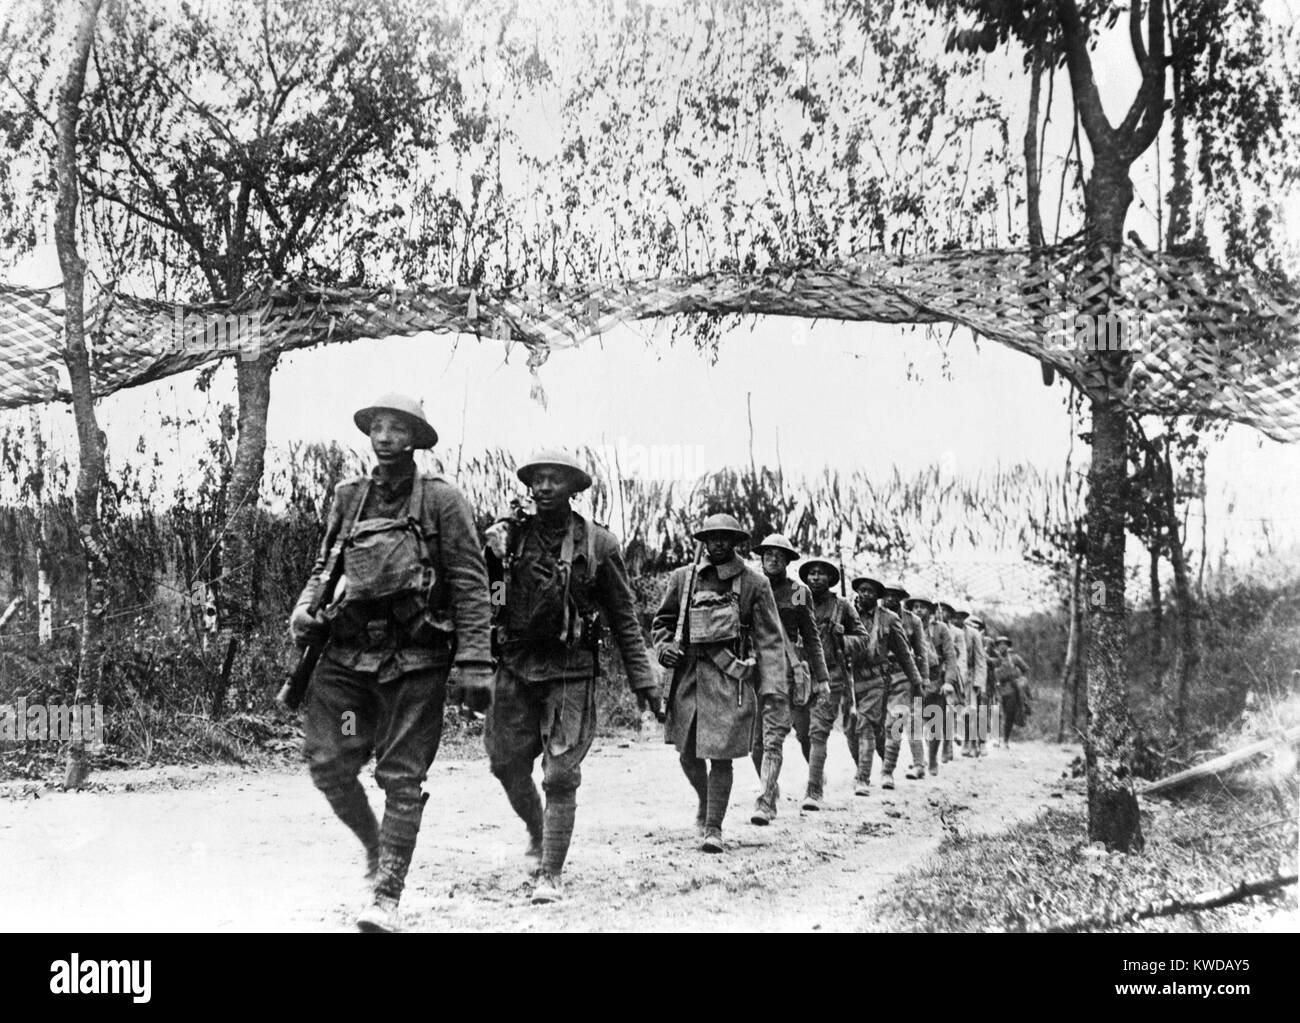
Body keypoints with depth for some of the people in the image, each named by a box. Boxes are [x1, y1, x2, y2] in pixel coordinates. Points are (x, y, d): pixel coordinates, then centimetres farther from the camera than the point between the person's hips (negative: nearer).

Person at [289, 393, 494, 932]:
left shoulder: (441, 500, -2)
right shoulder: (348, 498, 12)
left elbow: (471, 584, -5)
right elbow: (324, 566, 22)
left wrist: (475, 663, -11)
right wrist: (305, 610, 0)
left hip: (414, 661, -4)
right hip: (347, 654, 4)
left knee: (402, 778, -1)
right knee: (327, 762, 0)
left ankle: (386, 897, 4)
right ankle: (374, 844, 28)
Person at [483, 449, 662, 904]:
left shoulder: (598, 544, -1)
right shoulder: (509, 537, 3)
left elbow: (623, 617, 3)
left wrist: (643, 679, 1)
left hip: (571, 672, -3)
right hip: (516, 666, 3)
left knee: (560, 775, -4)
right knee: (506, 762, 10)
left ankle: (551, 873, 6)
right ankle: (537, 833, 37)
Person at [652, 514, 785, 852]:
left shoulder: (754, 583, 2)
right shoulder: (683, 578, 8)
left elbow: (769, 638, 0)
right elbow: (661, 621, 18)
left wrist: (771, 685, -9)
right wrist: (665, 647, -3)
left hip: (731, 677, -3)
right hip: (688, 675, 3)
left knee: (720, 756, -5)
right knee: (687, 753, 8)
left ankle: (714, 827, 7)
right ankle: (705, 799, 37)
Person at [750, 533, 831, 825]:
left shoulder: (798, 592, 5)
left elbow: (811, 637, 9)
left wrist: (822, 678, 6)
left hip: (786, 670, -3)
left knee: (773, 737, -14)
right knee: (756, 740, 4)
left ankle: (766, 802, -16)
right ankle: (772, 790, 25)